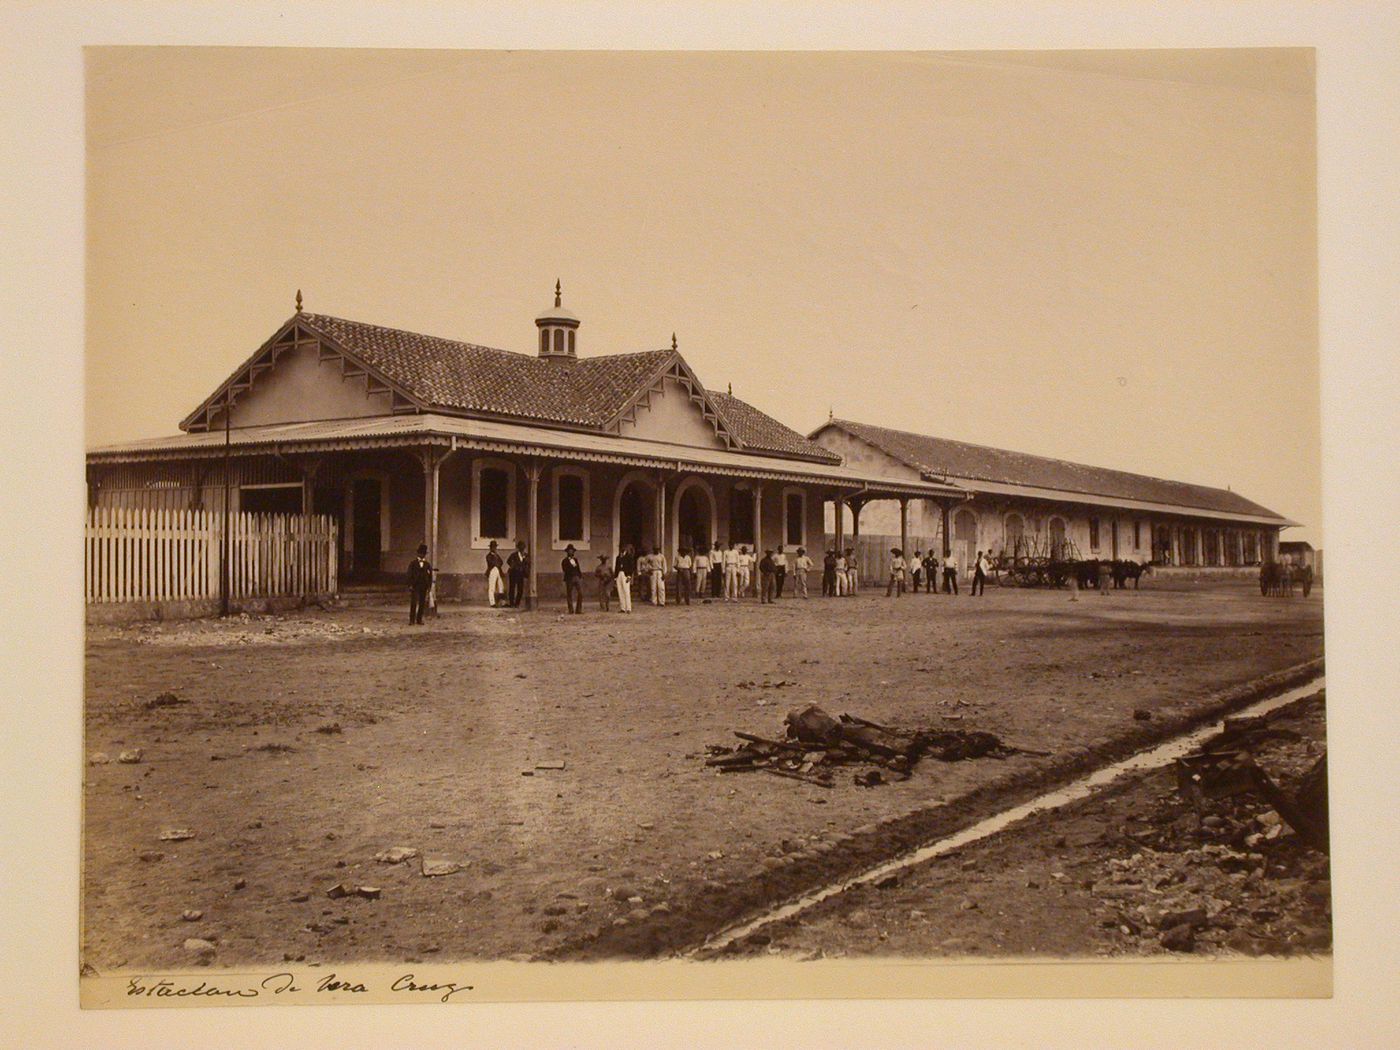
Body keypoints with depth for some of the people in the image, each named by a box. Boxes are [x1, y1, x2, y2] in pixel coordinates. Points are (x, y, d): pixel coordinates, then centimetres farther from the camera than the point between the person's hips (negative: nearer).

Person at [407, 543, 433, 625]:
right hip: (415, 586, -2)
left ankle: (419, 620, 8)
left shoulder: (428, 564, 11)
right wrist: (410, 585, -8)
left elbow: (430, 576, 10)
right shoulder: (412, 563, 5)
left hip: (424, 587, 3)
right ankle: (412, 620, -9)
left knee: (422, 603, 2)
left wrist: (429, 586, 1)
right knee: (413, 602, -10)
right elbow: (409, 575, 1)